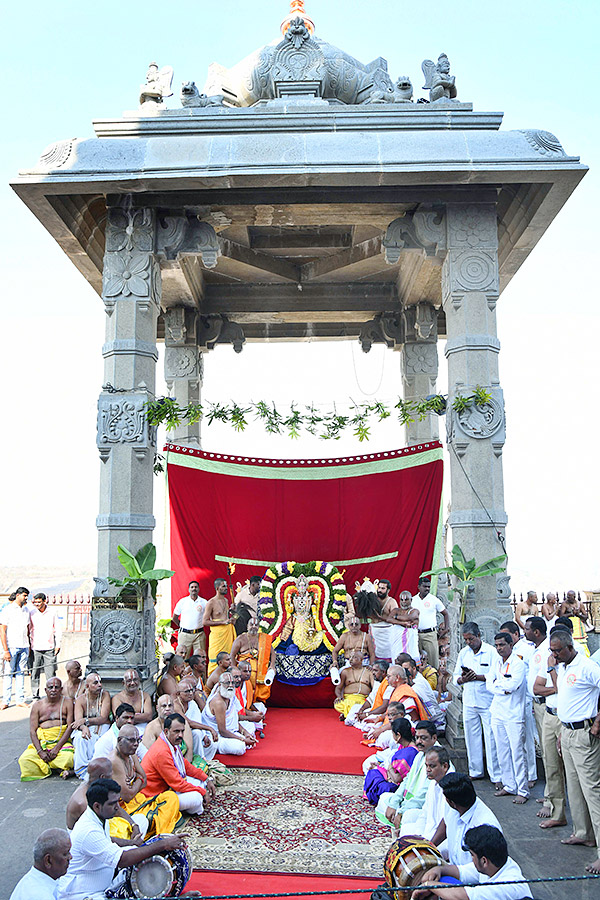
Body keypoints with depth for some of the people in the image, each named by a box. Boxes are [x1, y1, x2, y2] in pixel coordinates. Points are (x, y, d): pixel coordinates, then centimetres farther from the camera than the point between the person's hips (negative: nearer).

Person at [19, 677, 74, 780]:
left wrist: (57, 748, -13)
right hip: (41, 742, 2)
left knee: (68, 757, -34)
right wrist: (40, 751, -12)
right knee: (24, 759, -26)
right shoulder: (37, 705, 11)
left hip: (61, 742, -2)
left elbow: (70, 727, -2)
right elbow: (32, 731, 4)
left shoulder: (67, 702, 6)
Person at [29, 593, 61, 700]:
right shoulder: (32, 614, 3)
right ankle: (35, 696, 12)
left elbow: (58, 630, 8)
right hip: (35, 648, 1)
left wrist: (58, 644, 2)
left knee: (50, 673, -2)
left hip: (49, 648, 0)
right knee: (35, 673, 1)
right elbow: (28, 630, 10)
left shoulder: (52, 613, 3)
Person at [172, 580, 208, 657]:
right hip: (184, 634, 0)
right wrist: (181, 626, 7)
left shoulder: (204, 602, 5)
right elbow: (174, 617, 13)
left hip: (199, 634, 1)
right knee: (183, 658, -3)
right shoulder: (182, 601, 6)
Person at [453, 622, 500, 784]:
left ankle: (496, 775, 5)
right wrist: (463, 679, -10)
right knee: (471, 736, 10)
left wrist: (477, 677, -22)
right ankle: (475, 771, 23)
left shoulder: (491, 651, -5)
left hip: (487, 702, -5)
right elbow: (456, 677, 11)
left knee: (491, 738, -4)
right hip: (469, 702, 5)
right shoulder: (463, 653, 10)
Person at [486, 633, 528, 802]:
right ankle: (509, 785, 22)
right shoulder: (497, 663, 12)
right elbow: (489, 684, 5)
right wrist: (504, 688, -12)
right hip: (497, 712, 7)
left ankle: (522, 791, 3)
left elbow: (512, 685, -20)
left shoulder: (518, 663, -9)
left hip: (514, 714, -7)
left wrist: (497, 683, -5)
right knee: (502, 752, 11)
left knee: (517, 752, -5)